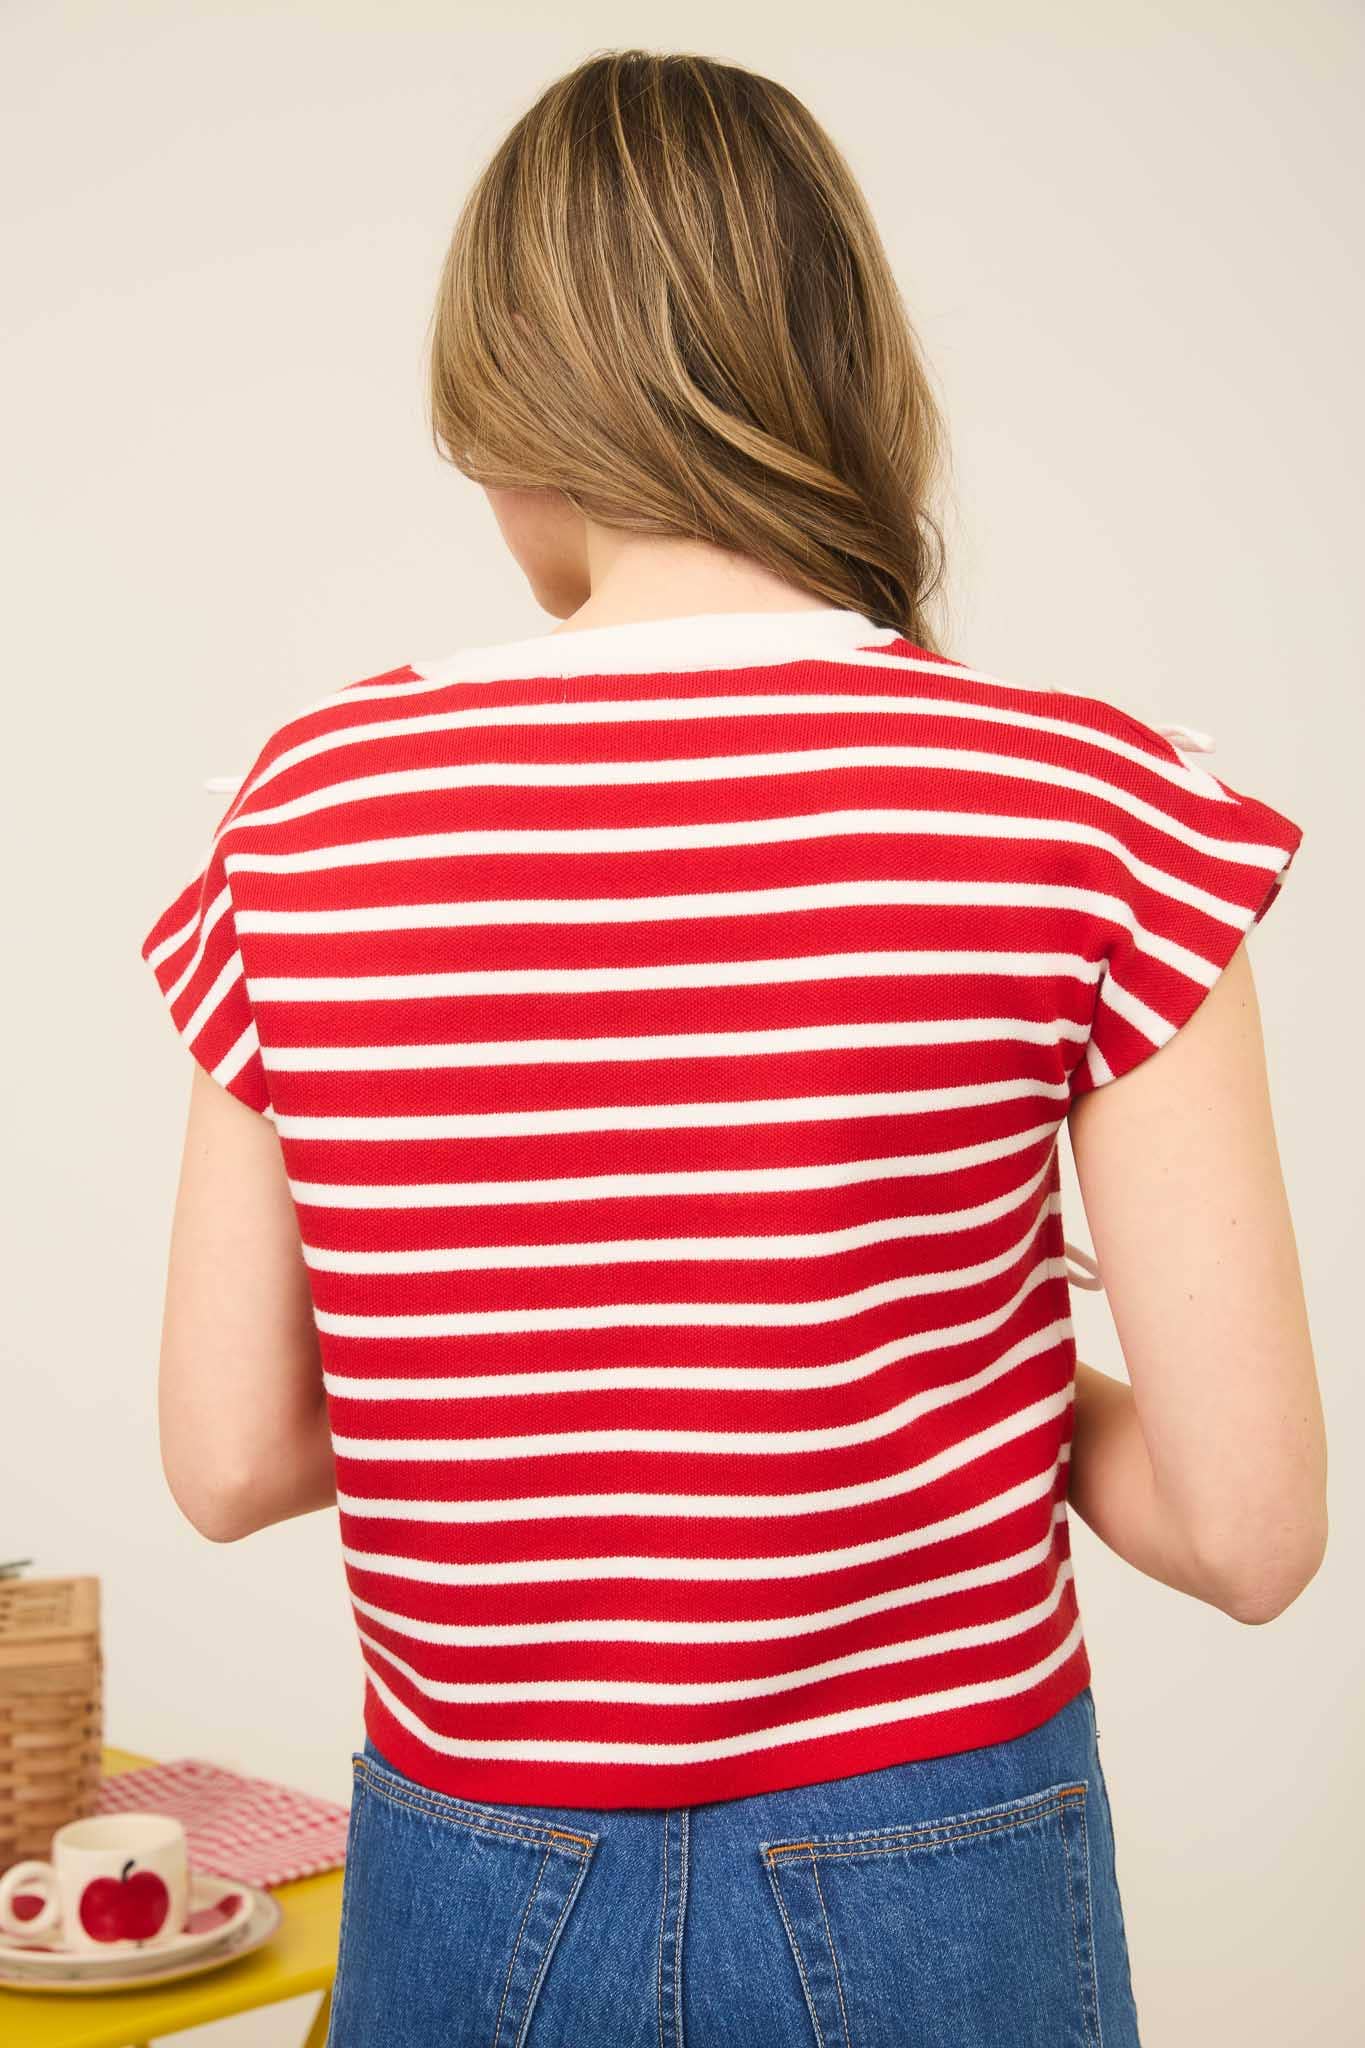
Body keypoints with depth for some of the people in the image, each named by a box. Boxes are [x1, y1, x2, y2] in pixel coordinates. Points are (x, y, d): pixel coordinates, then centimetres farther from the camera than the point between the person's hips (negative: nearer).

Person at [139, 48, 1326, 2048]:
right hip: (927, 1887, -1)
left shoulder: (303, 813, -8)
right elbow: (1246, 1525, -14)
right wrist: (993, 1369, 4)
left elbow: (229, 1464, -2)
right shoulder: (1090, 804, -15)